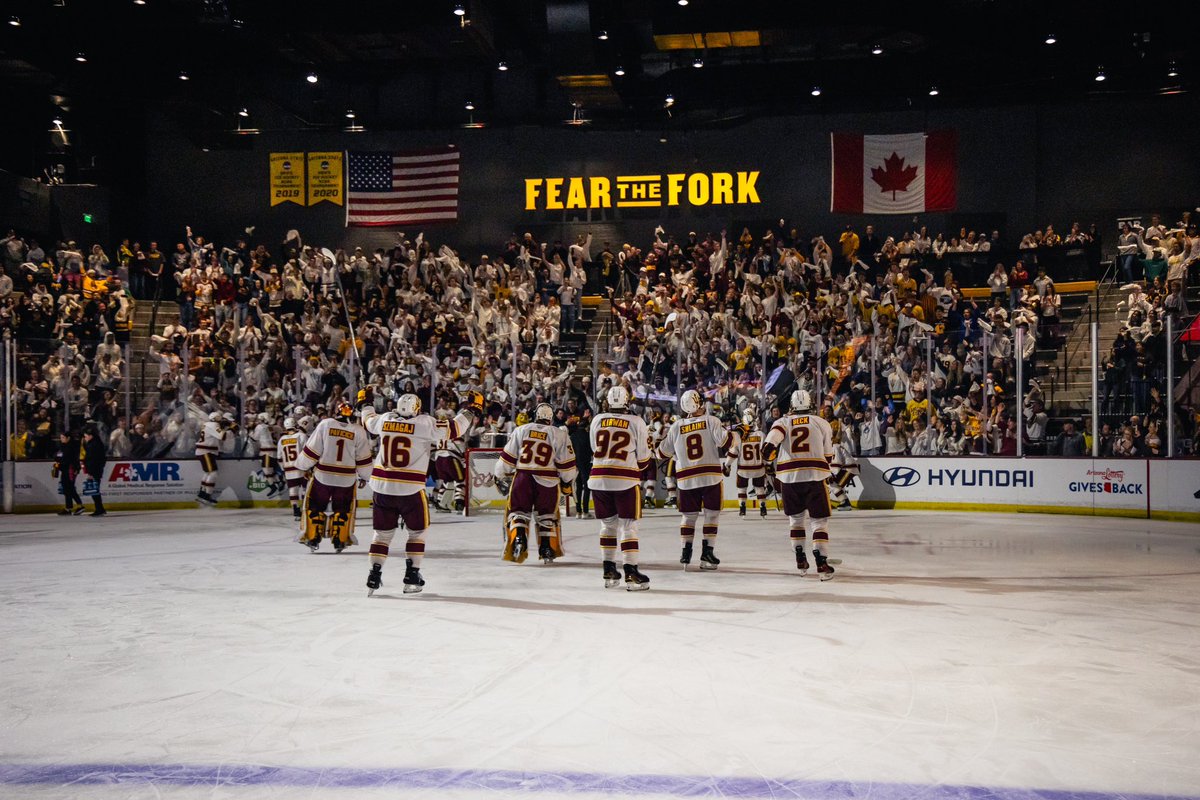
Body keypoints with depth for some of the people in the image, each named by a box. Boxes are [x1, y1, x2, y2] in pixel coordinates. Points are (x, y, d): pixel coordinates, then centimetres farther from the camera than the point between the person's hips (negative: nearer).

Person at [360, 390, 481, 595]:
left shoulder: (385, 420, 5)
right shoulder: (425, 423, -7)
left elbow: (368, 421, 26)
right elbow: (454, 429, -4)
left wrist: (366, 403, 45)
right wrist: (471, 409, 9)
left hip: (381, 487, 4)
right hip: (410, 489, -4)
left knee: (383, 532, 15)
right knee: (417, 531, 14)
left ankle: (374, 576, 8)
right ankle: (411, 577, 10)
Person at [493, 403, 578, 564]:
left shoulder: (521, 430, 6)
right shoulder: (560, 435, 3)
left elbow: (507, 457, 7)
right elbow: (567, 464, 4)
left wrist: (499, 477, 18)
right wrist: (567, 483, 19)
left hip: (523, 478, 0)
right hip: (548, 481, 0)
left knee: (518, 511, 12)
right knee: (546, 515, 16)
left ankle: (518, 540, -9)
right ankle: (548, 551, 14)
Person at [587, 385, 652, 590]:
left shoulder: (597, 420, 5)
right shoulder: (637, 422, -3)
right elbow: (643, 457, 3)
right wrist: (639, 468, 24)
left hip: (599, 478, 4)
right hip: (625, 480, -3)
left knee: (608, 524, 15)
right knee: (628, 526, 1)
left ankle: (609, 571, 17)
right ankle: (631, 573, -4)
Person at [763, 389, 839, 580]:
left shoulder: (783, 421, 11)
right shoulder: (822, 423, 10)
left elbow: (774, 434, -12)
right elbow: (828, 454, 15)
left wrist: (768, 450, -8)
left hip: (789, 477, 2)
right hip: (814, 475, -2)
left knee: (796, 518, 19)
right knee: (819, 520, 3)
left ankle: (800, 560, 19)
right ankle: (821, 562, -10)